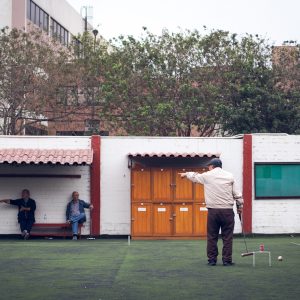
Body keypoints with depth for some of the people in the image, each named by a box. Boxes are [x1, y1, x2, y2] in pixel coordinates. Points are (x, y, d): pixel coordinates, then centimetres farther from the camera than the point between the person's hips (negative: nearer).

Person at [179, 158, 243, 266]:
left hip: (213, 210, 0)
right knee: (227, 237, 3)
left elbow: (195, 176, 24)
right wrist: (240, 205, 17)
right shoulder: (229, 176, 6)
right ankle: (227, 260, 1)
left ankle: (212, 259, 10)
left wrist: (186, 174, 44)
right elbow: (236, 193, 6)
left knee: (212, 237, 8)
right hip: (227, 210, 0)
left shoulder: (207, 176, 5)